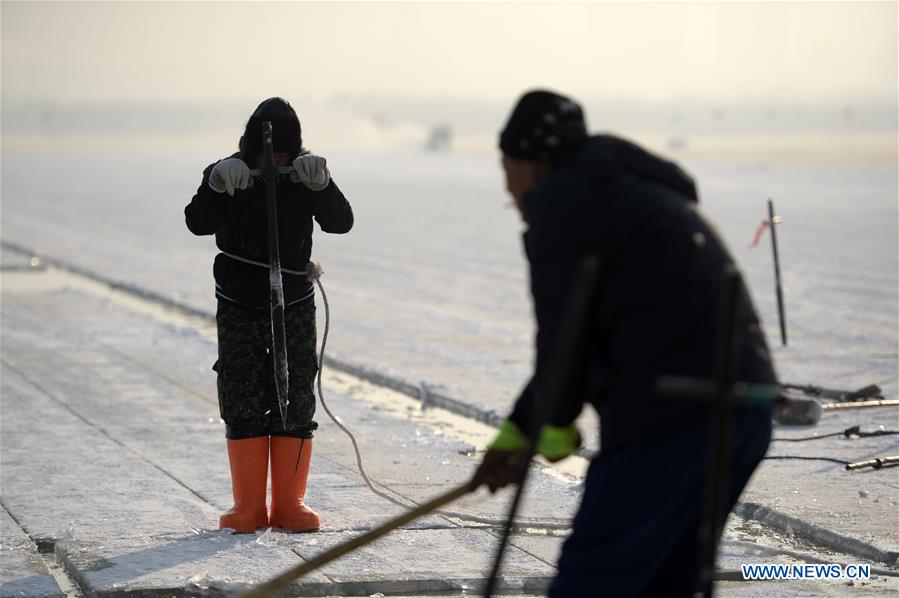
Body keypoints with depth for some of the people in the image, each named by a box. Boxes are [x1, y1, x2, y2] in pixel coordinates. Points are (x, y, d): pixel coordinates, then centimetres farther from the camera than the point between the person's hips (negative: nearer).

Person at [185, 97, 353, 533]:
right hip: (238, 306, -1)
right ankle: (247, 505, 5)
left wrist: (321, 185, -38)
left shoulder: (303, 177, -5)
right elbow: (198, 223, -22)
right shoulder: (228, 174, -7)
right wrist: (217, 185, -40)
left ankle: (289, 503, 7)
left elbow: (341, 222, -19)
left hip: (294, 306, 1)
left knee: (295, 403, 0)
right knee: (242, 404, -1)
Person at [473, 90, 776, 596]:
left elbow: (562, 333, -5)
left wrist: (554, 424, 14)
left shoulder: (560, 199, -3)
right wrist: (516, 433, 31)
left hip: (672, 418, -9)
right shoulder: (634, 193, 26)